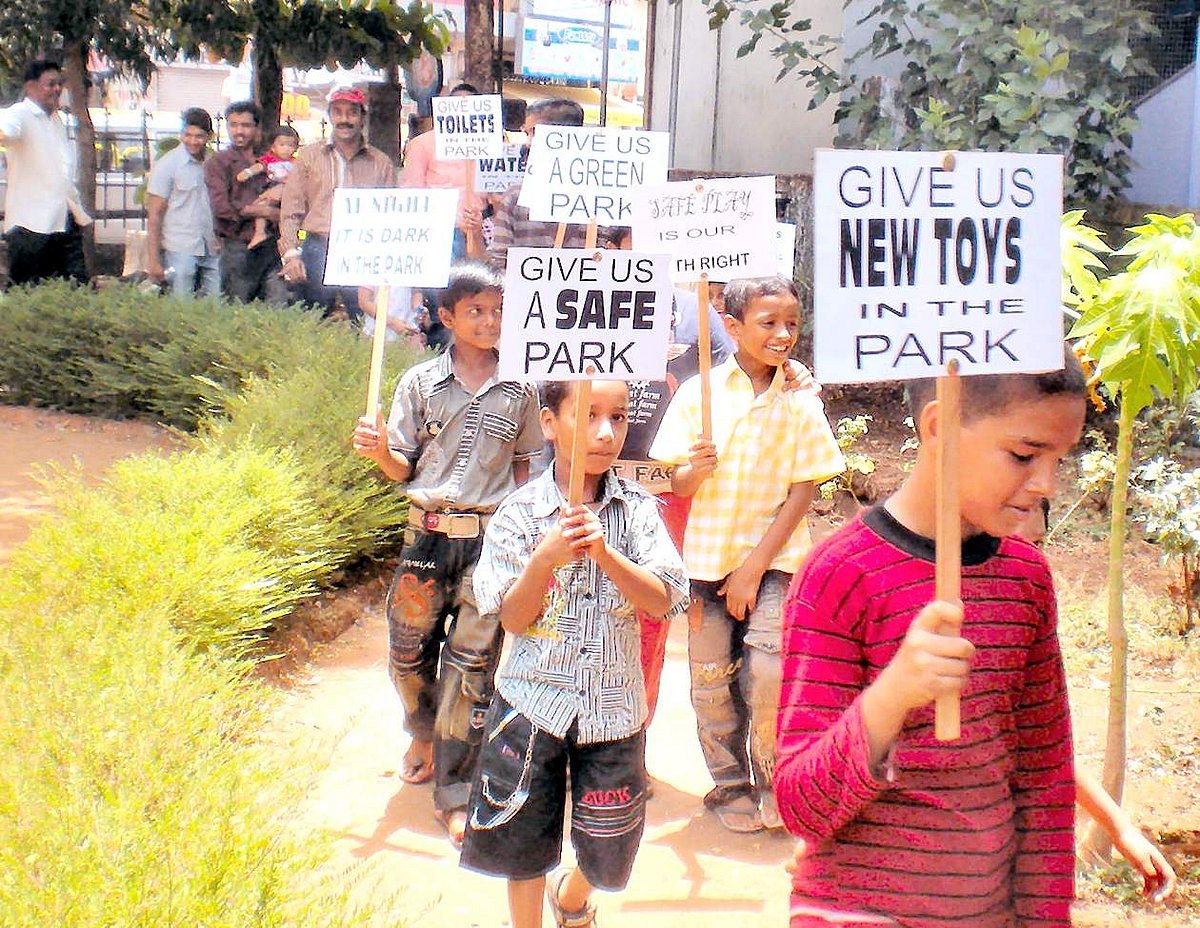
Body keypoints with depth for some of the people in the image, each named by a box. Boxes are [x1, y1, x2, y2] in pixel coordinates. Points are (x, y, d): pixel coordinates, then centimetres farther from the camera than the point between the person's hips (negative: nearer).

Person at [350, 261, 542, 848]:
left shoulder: (519, 388, 5)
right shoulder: (420, 382, 3)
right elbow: (403, 468, 5)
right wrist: (378, 450, -16)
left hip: (492, 539, -1)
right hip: (427, 534, 1)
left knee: (472, 662, -2)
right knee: (408, 650, 8)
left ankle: (455, 793, 6)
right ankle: (425, 733, 40)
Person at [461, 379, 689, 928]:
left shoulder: (637, 508, -5)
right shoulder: (519, 513, -8)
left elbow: (664, 601, -13)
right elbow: (512, 619, -8)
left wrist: (604, 552, -26)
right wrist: (546, 559, -25)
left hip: (613, 706, 2)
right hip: (534, 702, -1)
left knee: (609, 851, 16)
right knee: (524, 843, 12)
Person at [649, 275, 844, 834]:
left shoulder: (800, 403, -2)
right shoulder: (699, 393, -2)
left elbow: (802, 492, -4)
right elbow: (679, 486, 0)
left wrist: (753, 568, -8)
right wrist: (696, 469, -24)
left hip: (772, 558, -1)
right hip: (706, 557, 1)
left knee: (768, 673, -11)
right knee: (712, 679, 6)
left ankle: (772, 785, 13)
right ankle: (730, 785, 26)